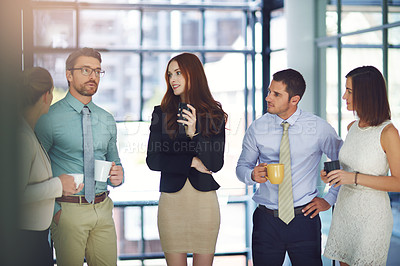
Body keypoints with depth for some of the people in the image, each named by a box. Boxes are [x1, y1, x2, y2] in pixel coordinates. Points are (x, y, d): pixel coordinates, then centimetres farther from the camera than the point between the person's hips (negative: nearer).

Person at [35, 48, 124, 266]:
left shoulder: (107, 120, 12)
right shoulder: (50, 118, -6)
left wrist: (118, 176, -1)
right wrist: (53, 210, -12)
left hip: (103, 208, 5)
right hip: (67, 210, -5)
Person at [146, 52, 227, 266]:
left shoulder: (215, 115, 2)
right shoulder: (161, 113, 5)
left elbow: (216, 164, -6)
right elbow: (152, 160, -2)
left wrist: (194, 133, -19)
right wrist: (192, 162, -8)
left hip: (204, 200, -1)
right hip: (171, 200, 1)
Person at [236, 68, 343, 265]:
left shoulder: (319, 128, -3)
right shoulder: (257, 128, 1)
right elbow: (242, 166, 9)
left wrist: (330, 199, 4)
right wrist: (252, 174, -13)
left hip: (304, 219, -1)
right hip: (266, 220, 1)